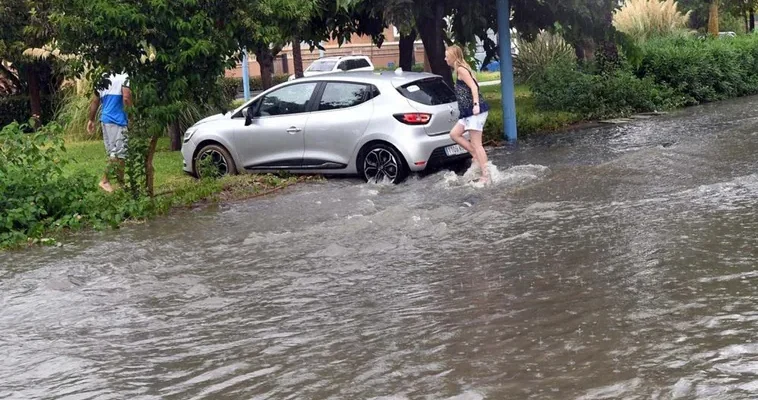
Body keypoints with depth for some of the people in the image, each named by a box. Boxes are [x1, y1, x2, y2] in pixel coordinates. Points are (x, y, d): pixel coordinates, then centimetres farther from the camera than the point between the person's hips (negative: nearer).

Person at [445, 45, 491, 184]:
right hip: (469, 112, 10)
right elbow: (474, 85, 21)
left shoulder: (461, 69, -9)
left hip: (475, 110, -10)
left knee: (476, 144, -8)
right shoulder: (463, 69, 18)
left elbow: (474, 87, -18)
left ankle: (486, 175, -6)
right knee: (454, 134, 13)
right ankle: (475, 156, 12)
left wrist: (476, 105, -27)